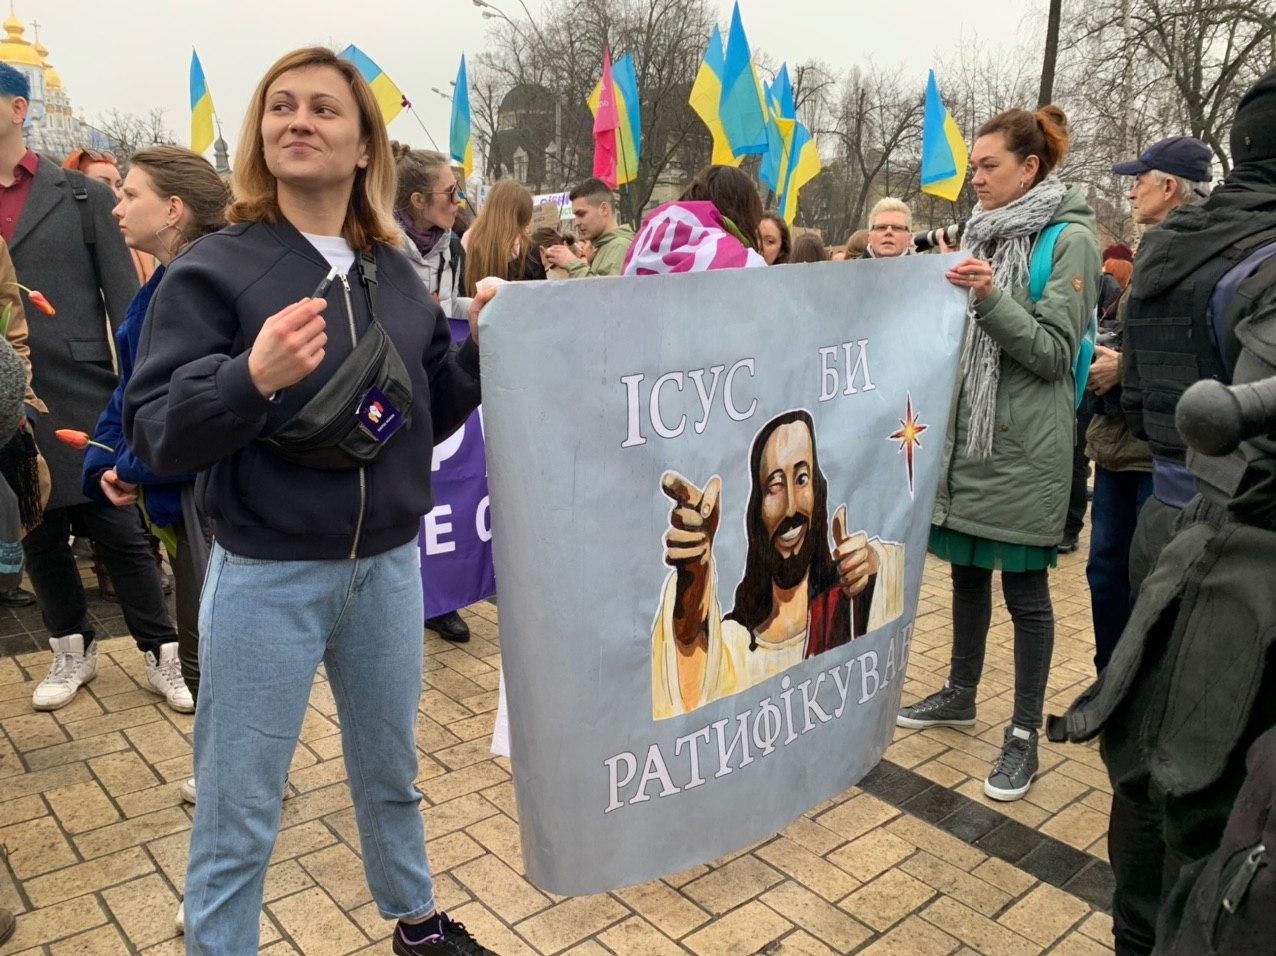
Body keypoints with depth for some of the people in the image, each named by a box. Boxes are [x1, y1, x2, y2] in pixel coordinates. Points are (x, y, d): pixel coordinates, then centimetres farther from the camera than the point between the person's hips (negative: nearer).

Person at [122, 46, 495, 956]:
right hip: (267, 577, -4)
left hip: (387, 563, 4)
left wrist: (481, 343, -7)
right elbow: (153, 432, -13)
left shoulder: (395, 273, 5)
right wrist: (252, 377, -30)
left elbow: (430, 415, 9)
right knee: (238, 814, 8)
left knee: (391, 771, 22)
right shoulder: (215, 267, -7)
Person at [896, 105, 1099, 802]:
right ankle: (960, 694, 34)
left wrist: (990, 298, -23)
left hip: (1023, 444, -7)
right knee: (966, 568, 16)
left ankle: (1024, 733, 15)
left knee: (1024, 588, 2)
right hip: (964, 430, 7)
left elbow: (1056, 352, -14)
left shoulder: (1069, 240, -8)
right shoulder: (983, 233, 12)